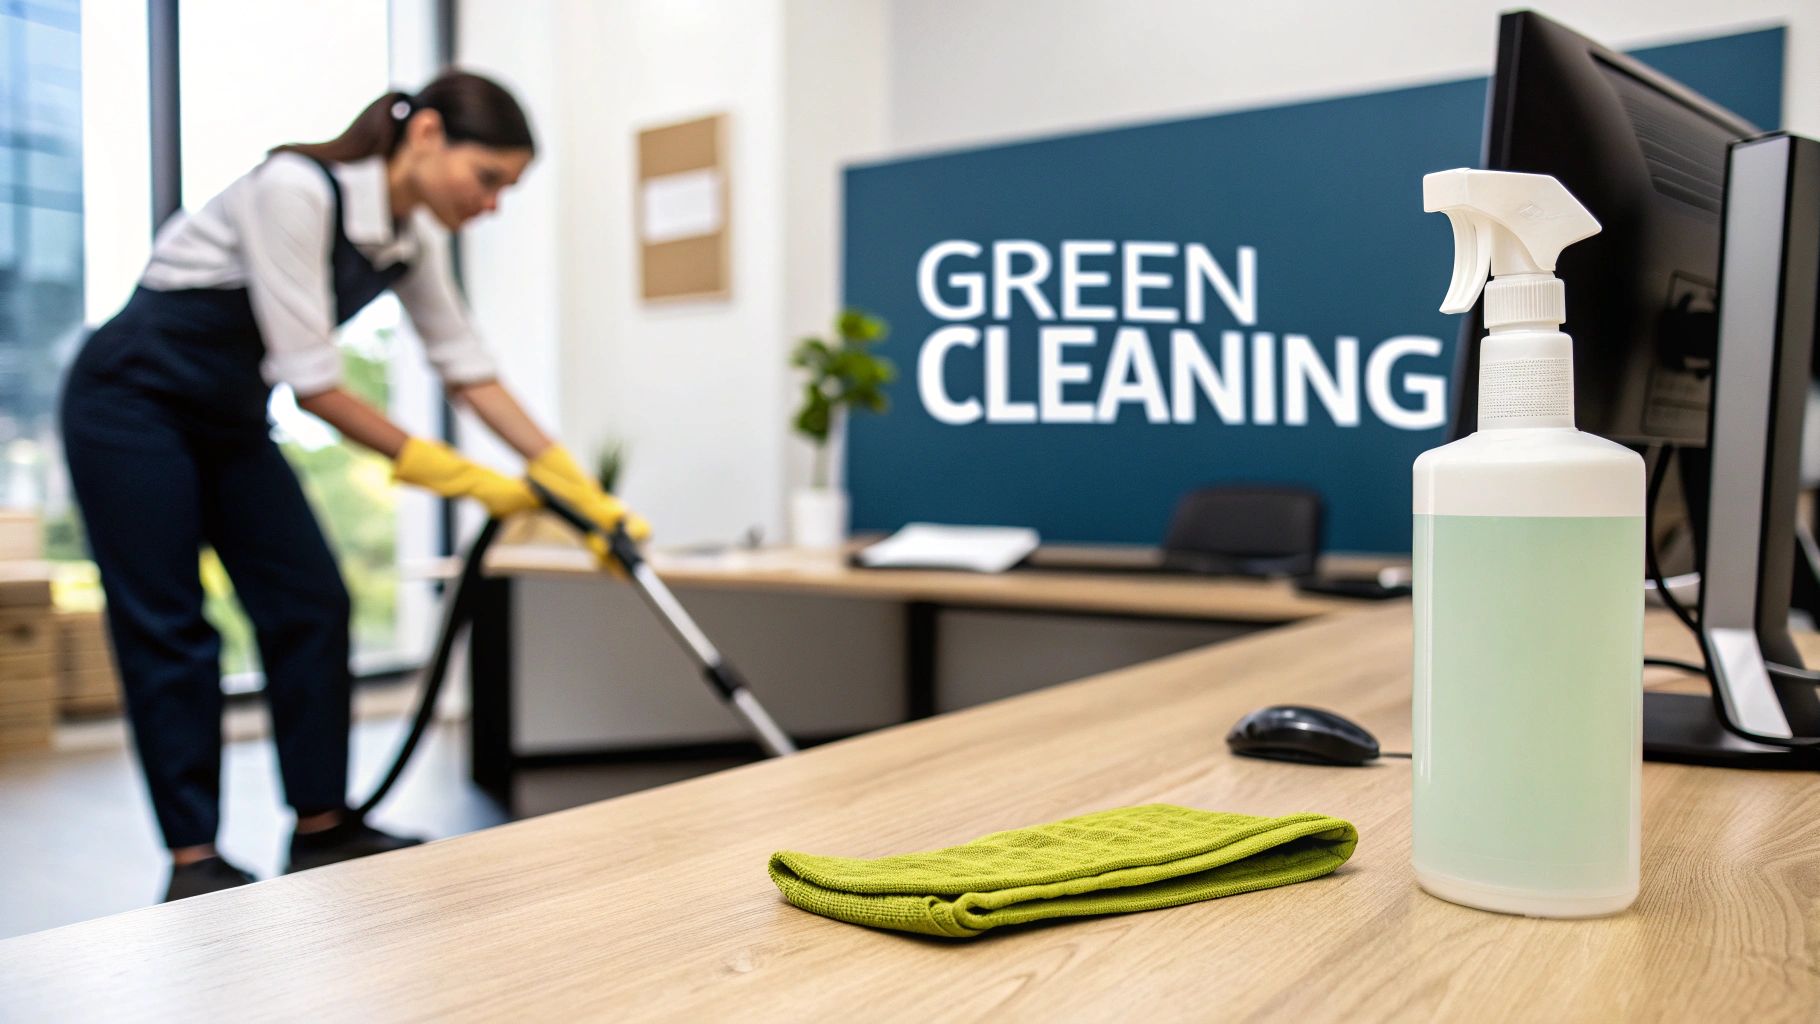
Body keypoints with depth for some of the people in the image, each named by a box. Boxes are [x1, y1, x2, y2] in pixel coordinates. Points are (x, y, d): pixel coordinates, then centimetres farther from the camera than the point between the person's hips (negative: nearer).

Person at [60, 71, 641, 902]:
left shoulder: (408, 240, -3)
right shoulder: (297, 189, -28)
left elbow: (469, 370, -1)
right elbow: (312, 381, -28)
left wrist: (581, 491, -6)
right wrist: (451, 474, -21)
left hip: (230, 418, 8)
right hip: (131, 398, -7)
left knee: (312, 605, 1)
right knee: (167, 626, -4)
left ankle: (321, 827, 11)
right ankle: (192, 860, 6)